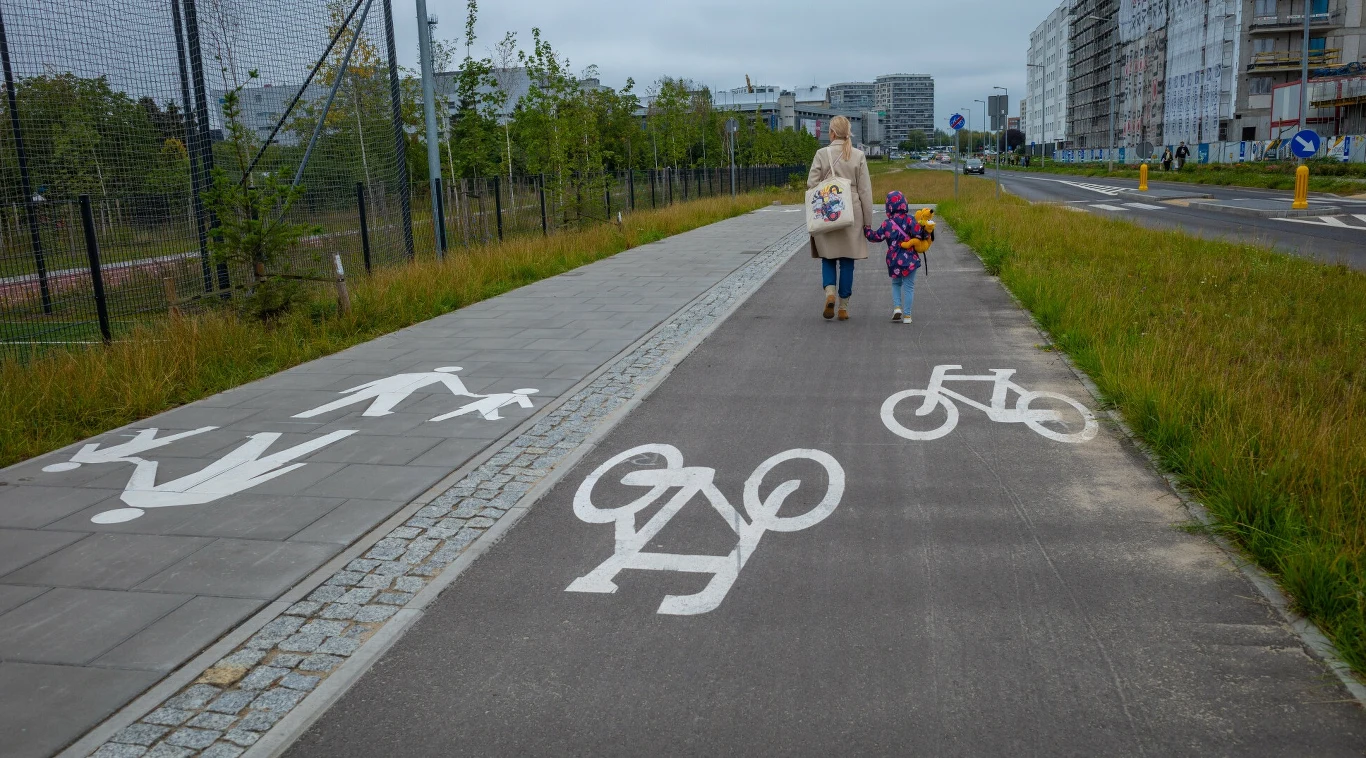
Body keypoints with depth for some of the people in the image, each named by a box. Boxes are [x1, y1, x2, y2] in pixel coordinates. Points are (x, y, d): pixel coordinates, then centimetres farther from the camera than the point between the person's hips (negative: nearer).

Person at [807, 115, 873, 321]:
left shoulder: (822, 154, -4)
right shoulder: (859, 156, 0)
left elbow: (811, 184, -5)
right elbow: (865, 190, 1)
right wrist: (868, 220, 5)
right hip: (852, 214, 1)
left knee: (828, 257, 13)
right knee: (847, 260, 7)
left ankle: (830, 292, -12)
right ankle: (844, 307, 11)